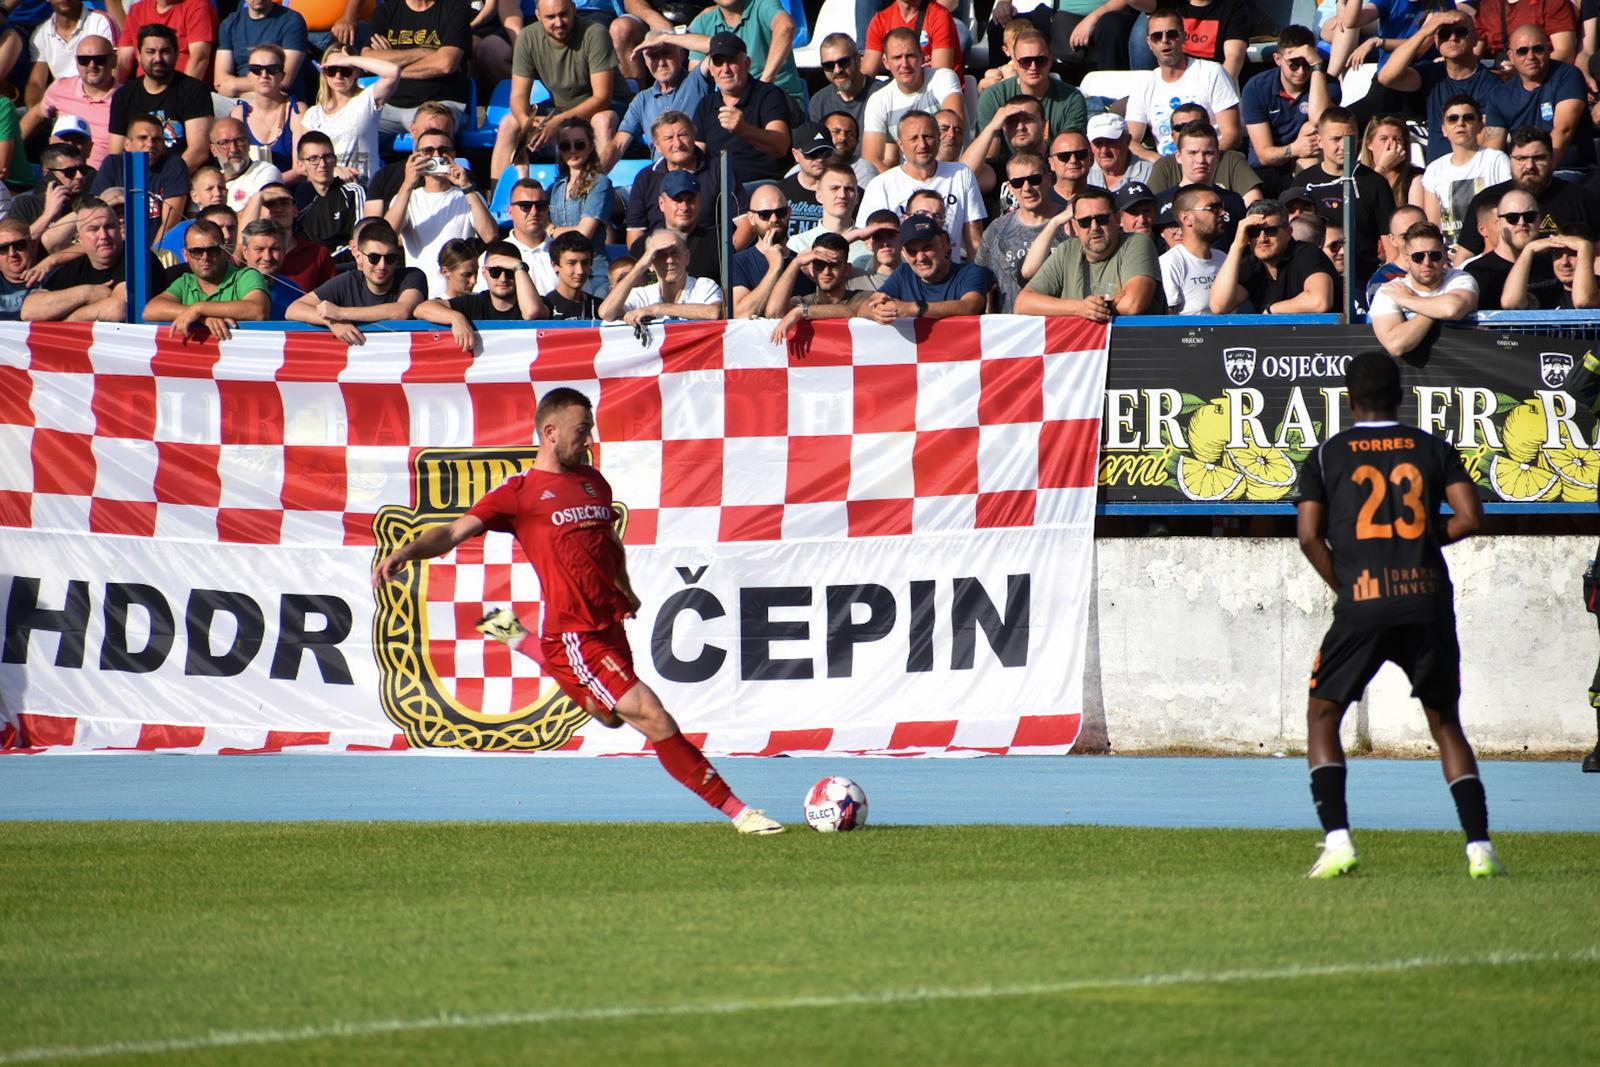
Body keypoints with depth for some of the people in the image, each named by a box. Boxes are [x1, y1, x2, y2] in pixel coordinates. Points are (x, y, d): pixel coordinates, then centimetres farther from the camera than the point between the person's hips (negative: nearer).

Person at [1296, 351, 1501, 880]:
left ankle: (1337, 840, -4)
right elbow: (1470, 517, 2)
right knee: (1445, 723, 14)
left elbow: (1310, 536, 1)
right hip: (1429, 602, 2)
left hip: (1362, 604, -2)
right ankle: (1479, 846, 1)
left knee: (1322, 715, 12)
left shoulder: (1326, 456, 7)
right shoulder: (1434, 449, 10)